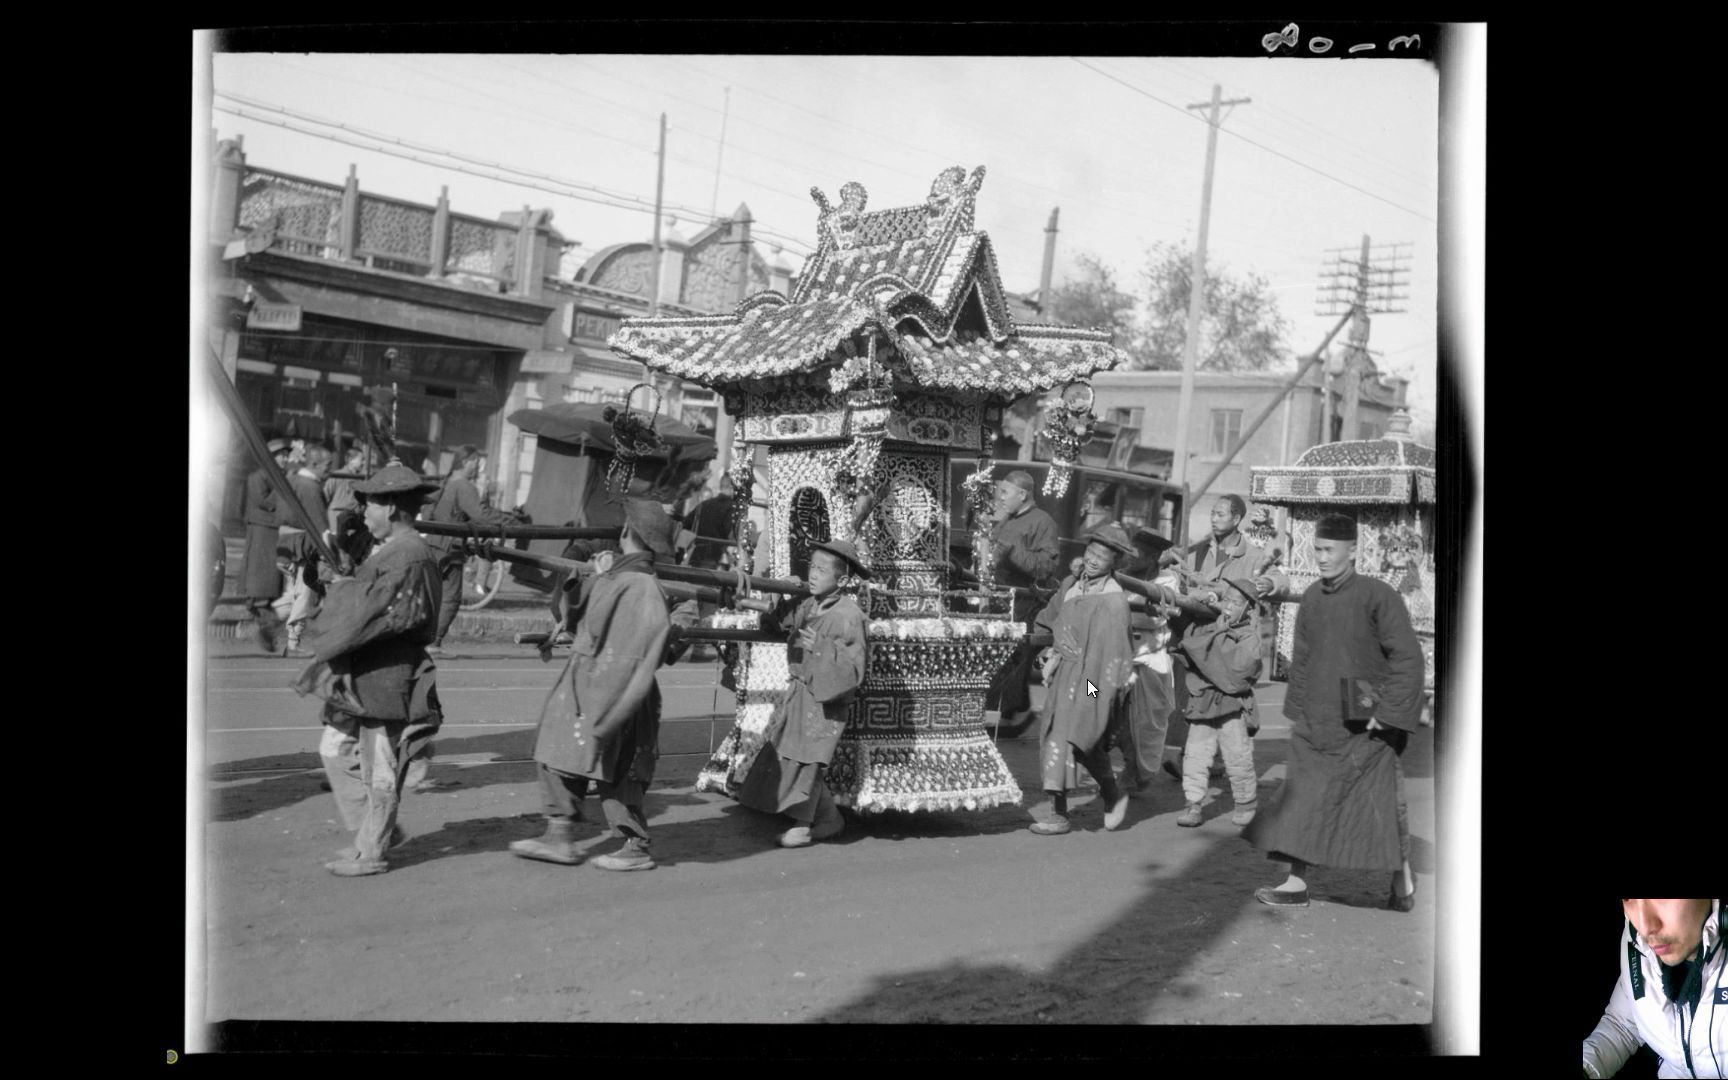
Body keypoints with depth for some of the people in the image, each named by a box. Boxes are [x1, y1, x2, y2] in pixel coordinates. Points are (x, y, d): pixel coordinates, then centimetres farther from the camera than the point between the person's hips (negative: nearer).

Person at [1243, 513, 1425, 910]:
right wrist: (1297, 710, 12)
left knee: (1382, 802, 6)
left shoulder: (1378, 596, -12)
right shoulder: (1311, 598, 6)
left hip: (1362, 727, -5)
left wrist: (1388, 711, -16)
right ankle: (1296, 882, 15)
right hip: (1314, 725, 6)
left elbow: (1407, 657, -12)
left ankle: (1403, 875, 24)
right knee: (1302, 799, 6)